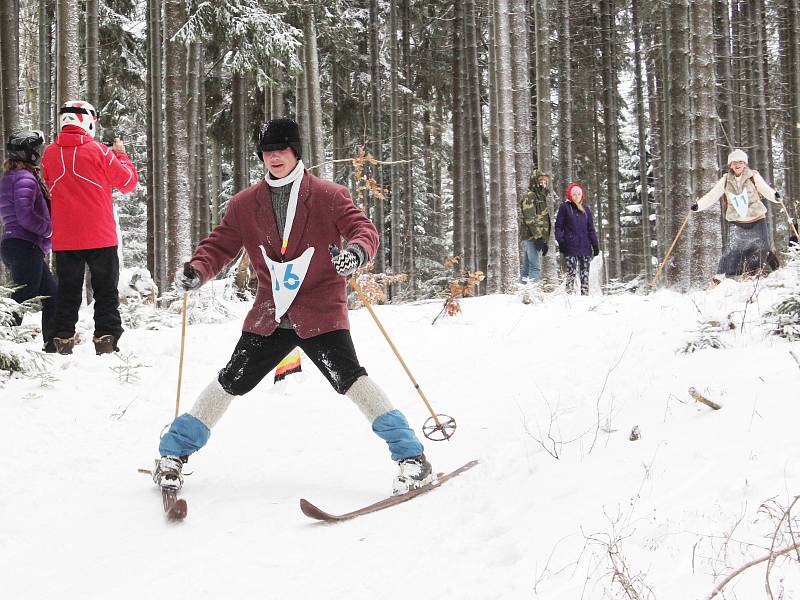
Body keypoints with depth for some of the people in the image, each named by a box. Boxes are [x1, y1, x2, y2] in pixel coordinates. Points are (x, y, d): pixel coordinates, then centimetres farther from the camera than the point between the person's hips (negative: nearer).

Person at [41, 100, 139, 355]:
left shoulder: (49, 154, 2)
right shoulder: (99, 152, -9)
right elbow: (129, 182, -1)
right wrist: (121, 155, 15)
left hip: (63, 238, 3)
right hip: (100, 237, -3)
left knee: (67, 292, 11)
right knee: (106, 291, 5)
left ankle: (62, 340, 8)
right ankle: (106, 341, 0)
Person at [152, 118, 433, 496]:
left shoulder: (328, 196, -3)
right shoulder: (244, 205, 7)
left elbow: (362, 228, -9)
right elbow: (220, 244, 10)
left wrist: (357, 250, -33)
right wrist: (197, 270, -11)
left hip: (321, 312, -4)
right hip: (269, 315, 4)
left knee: (349, 378, -19)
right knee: (230, 382, 5)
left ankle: (412, 458, -16)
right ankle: (174, 454, 21)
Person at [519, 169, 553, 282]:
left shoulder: (542, 197, 22)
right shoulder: (529, 197, -9)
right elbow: (530, 220, -18)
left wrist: (543, 239, 22)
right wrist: (539, 237, -23)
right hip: (532, 237, -10)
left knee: (527, 268, 11)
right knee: (535, 267, -16)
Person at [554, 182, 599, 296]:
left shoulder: (586, 210, 18)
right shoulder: (564, 207, 4)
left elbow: (591, 229, 20)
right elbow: (558, 227, 1)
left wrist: (595, 245, 13)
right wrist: (560, 242, -11)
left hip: (585, 247, 5)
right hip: (570, 248, -5)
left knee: (585, 274, 3)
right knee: (571, 273, -12)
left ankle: (585, 295, 6)